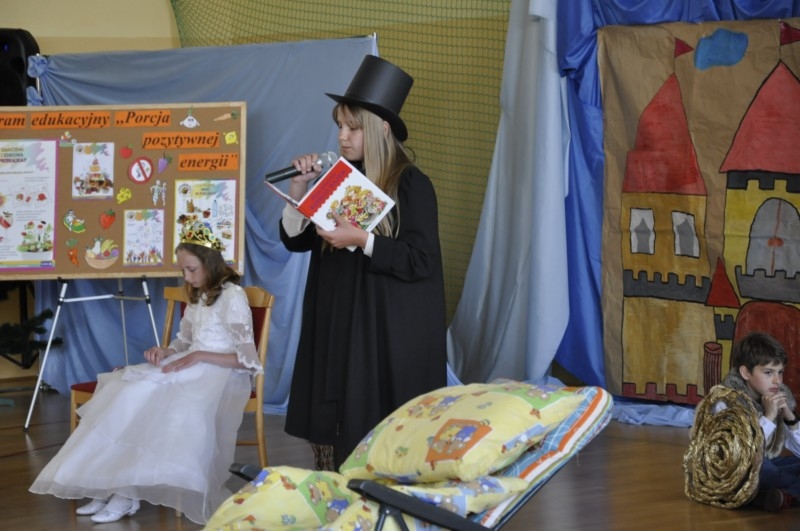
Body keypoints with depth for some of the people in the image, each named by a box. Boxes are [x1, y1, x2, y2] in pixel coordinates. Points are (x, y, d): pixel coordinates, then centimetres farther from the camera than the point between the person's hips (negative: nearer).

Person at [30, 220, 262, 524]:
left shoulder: (232, 297, -9)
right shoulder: (197, 296, 17)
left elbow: (247, 359, -14)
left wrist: (198, 357, -20)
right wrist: (165, 352, -1)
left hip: (220, 373, -8)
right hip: (190, 369, 8)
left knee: (144, 397, -29)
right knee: (124, 391, -19)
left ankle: (127, 492, -25)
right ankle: (112, 487, -27)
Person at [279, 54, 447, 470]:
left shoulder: (411, 184, -8)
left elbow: (421, 260, -14)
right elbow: (295, 240, 11)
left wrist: (361, 240, -22)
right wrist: (300, 188, -3)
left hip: (389, 334, -6)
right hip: (335, 326, 6)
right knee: (331, 427, 3)